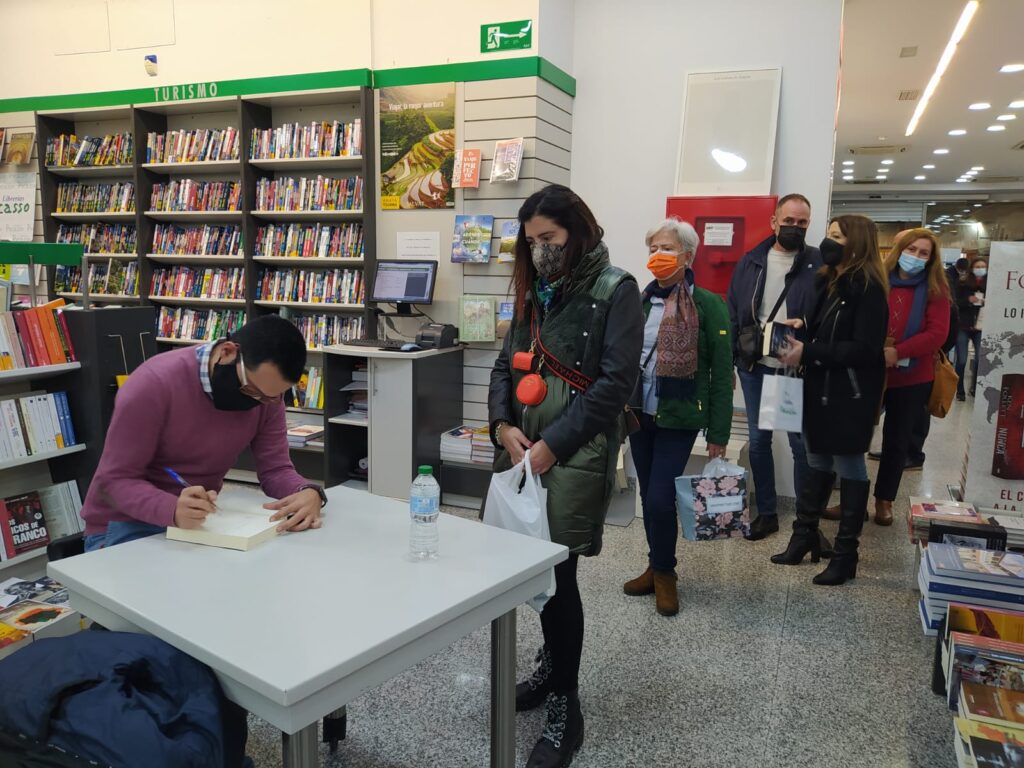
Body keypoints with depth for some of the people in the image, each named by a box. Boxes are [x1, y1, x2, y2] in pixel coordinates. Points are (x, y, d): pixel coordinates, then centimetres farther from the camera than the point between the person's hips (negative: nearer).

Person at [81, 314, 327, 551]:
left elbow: (275, 468, -9)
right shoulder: (154, 384, -23)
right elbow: (115, 479, -20)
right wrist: (173, 510, -39)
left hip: (201, 522, 4)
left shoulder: (266, 391, -9)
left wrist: (309, 492, -30)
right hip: (127, 526, -3)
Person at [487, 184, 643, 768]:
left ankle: (566, 708, 14)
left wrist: (552, 445, -18)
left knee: (557, 573, -3)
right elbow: (507, 364, 15)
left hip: (575, 457, -6)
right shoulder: (537, 292, 16)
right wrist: (502, 426, -3)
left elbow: (615, 382, -14)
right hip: (522, 452, 6)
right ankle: (553, 668, 34)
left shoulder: (615, 290, -5)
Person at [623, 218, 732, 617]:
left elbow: (722, 373, -7)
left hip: (678, 419, -5)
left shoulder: (708, 306, -8)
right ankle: (658, 568, 31)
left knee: (660, 498, -7)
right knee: (648, 497, 13)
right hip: (638, 415, 5)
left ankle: (664, 573, 18)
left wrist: (718, 434, -9)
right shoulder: (640, 302, 6)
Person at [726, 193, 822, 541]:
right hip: (754, 368, 4)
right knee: (758, 440, 11)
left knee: (801, 444, 5)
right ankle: (766, 513, 25)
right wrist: (727, 362, 3)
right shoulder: (751, 262, 6)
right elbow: (733, 315, 7)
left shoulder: (820, 265, -3)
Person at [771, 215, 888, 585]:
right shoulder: (829, 281, 11)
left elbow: (865, 349, -21)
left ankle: (845, 554, 14)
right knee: (818, 463, 14)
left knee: (849, 468, 3)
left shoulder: (868, 289, -14)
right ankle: (805, 534, 25)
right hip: (820, 388, 8)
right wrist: (801, 331, -1)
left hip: (851, 395, -7)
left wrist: (808, 353, -21)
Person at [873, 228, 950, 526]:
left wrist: (897, 352, -23)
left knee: (897, 440, 12)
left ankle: (884, 500, 26)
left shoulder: (935, 290, -2)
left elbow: (937, 334, -11)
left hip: (912, 378, 0)